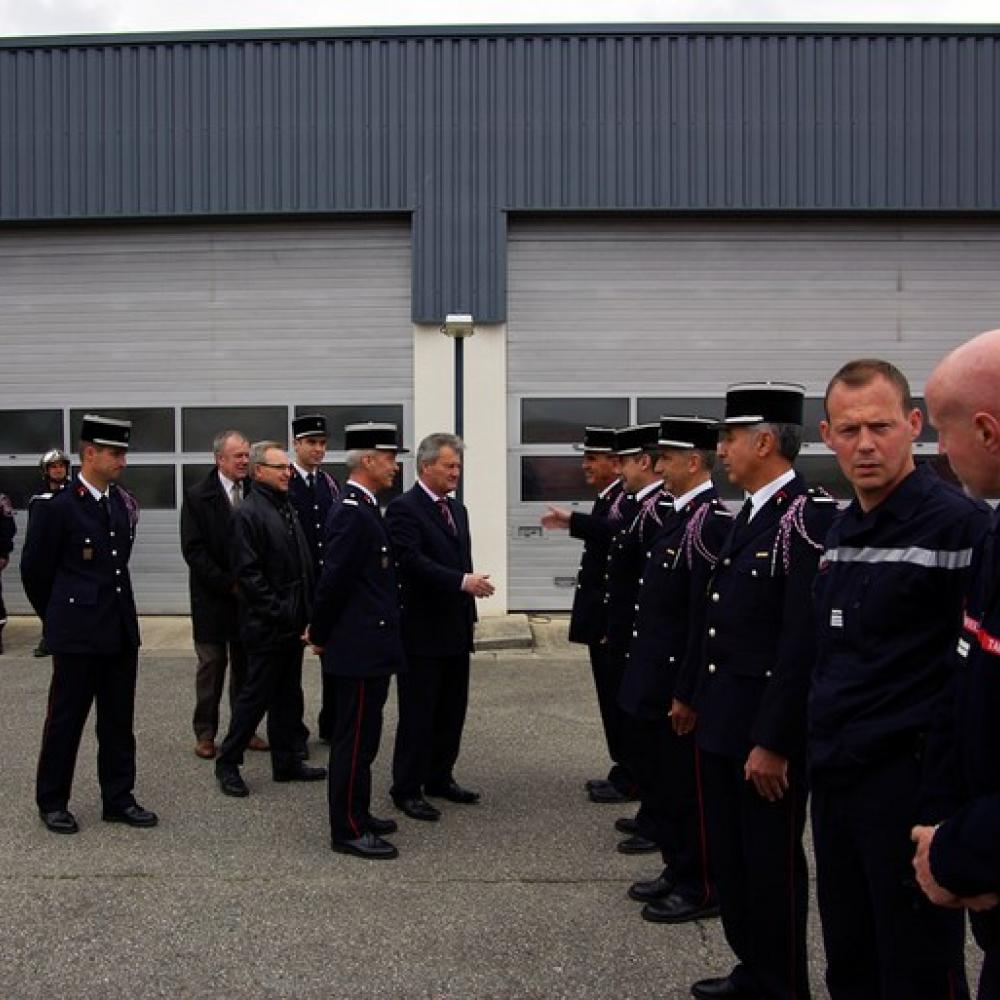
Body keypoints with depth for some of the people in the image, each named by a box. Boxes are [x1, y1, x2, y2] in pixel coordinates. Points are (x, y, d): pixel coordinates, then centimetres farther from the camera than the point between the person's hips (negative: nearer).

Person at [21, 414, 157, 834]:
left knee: (118, 721, 12)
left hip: (121, 630, 6)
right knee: (66, 719, 7)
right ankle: (52, 802, 22)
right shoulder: (57, 507, -12)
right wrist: (58, 620, 8)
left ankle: (118, 799, 22)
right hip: (78, 634, -5)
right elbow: (34, 571, -2)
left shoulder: (123, 504, 6)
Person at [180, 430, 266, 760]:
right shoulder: (197, 496, -5)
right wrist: (228, 583, -15)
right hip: (213, 597, -3)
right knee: (212, 664, 5)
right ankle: (205, 733, 15)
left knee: (246, 664, 9)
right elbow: (193, 550, -10)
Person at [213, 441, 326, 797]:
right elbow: (248, 574, -18)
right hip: (267, 627, -8)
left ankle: (286, 762, 25)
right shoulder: (248, 513, -13)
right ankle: (227, 763, 14)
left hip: (292, 624, 8)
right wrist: (279, 614, -18)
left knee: (288, 696, 15)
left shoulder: (287, 509, 13)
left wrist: (304, 614, 10)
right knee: (255, 695, 1)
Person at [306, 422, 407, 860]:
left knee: (360, 737, 18)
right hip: (359, 648, -10)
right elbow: (334, 580, -20)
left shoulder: (362, 508, 12)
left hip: (368, 646, 10)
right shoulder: (352, 513, -20)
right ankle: (348, 831, 8)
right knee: (354, 740, -1)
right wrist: (320, 634, -8)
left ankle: (357, 814, 29)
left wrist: (321, 631, 17)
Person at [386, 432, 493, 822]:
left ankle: (439, 777, 27)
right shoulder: (404, 508, -12)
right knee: (418, 713, 1)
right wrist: (463, 581, -27)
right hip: (422, 630, -8)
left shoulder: (457, 509, 14)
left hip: (456, 629, 8)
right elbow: (412, 561, -24)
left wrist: (470, 594, 15)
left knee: (452, 710, 14)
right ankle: (406, 789, 12)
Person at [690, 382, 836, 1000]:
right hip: (724, 720, 9)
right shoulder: (749, 515, 12)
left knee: (772, 863, 6)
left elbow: (805, 642, -21)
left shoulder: (809, 518, -17)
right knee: (730, 857, 18)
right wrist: (700, 699, 15)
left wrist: (773, 741, -21)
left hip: (768, 729, -9)